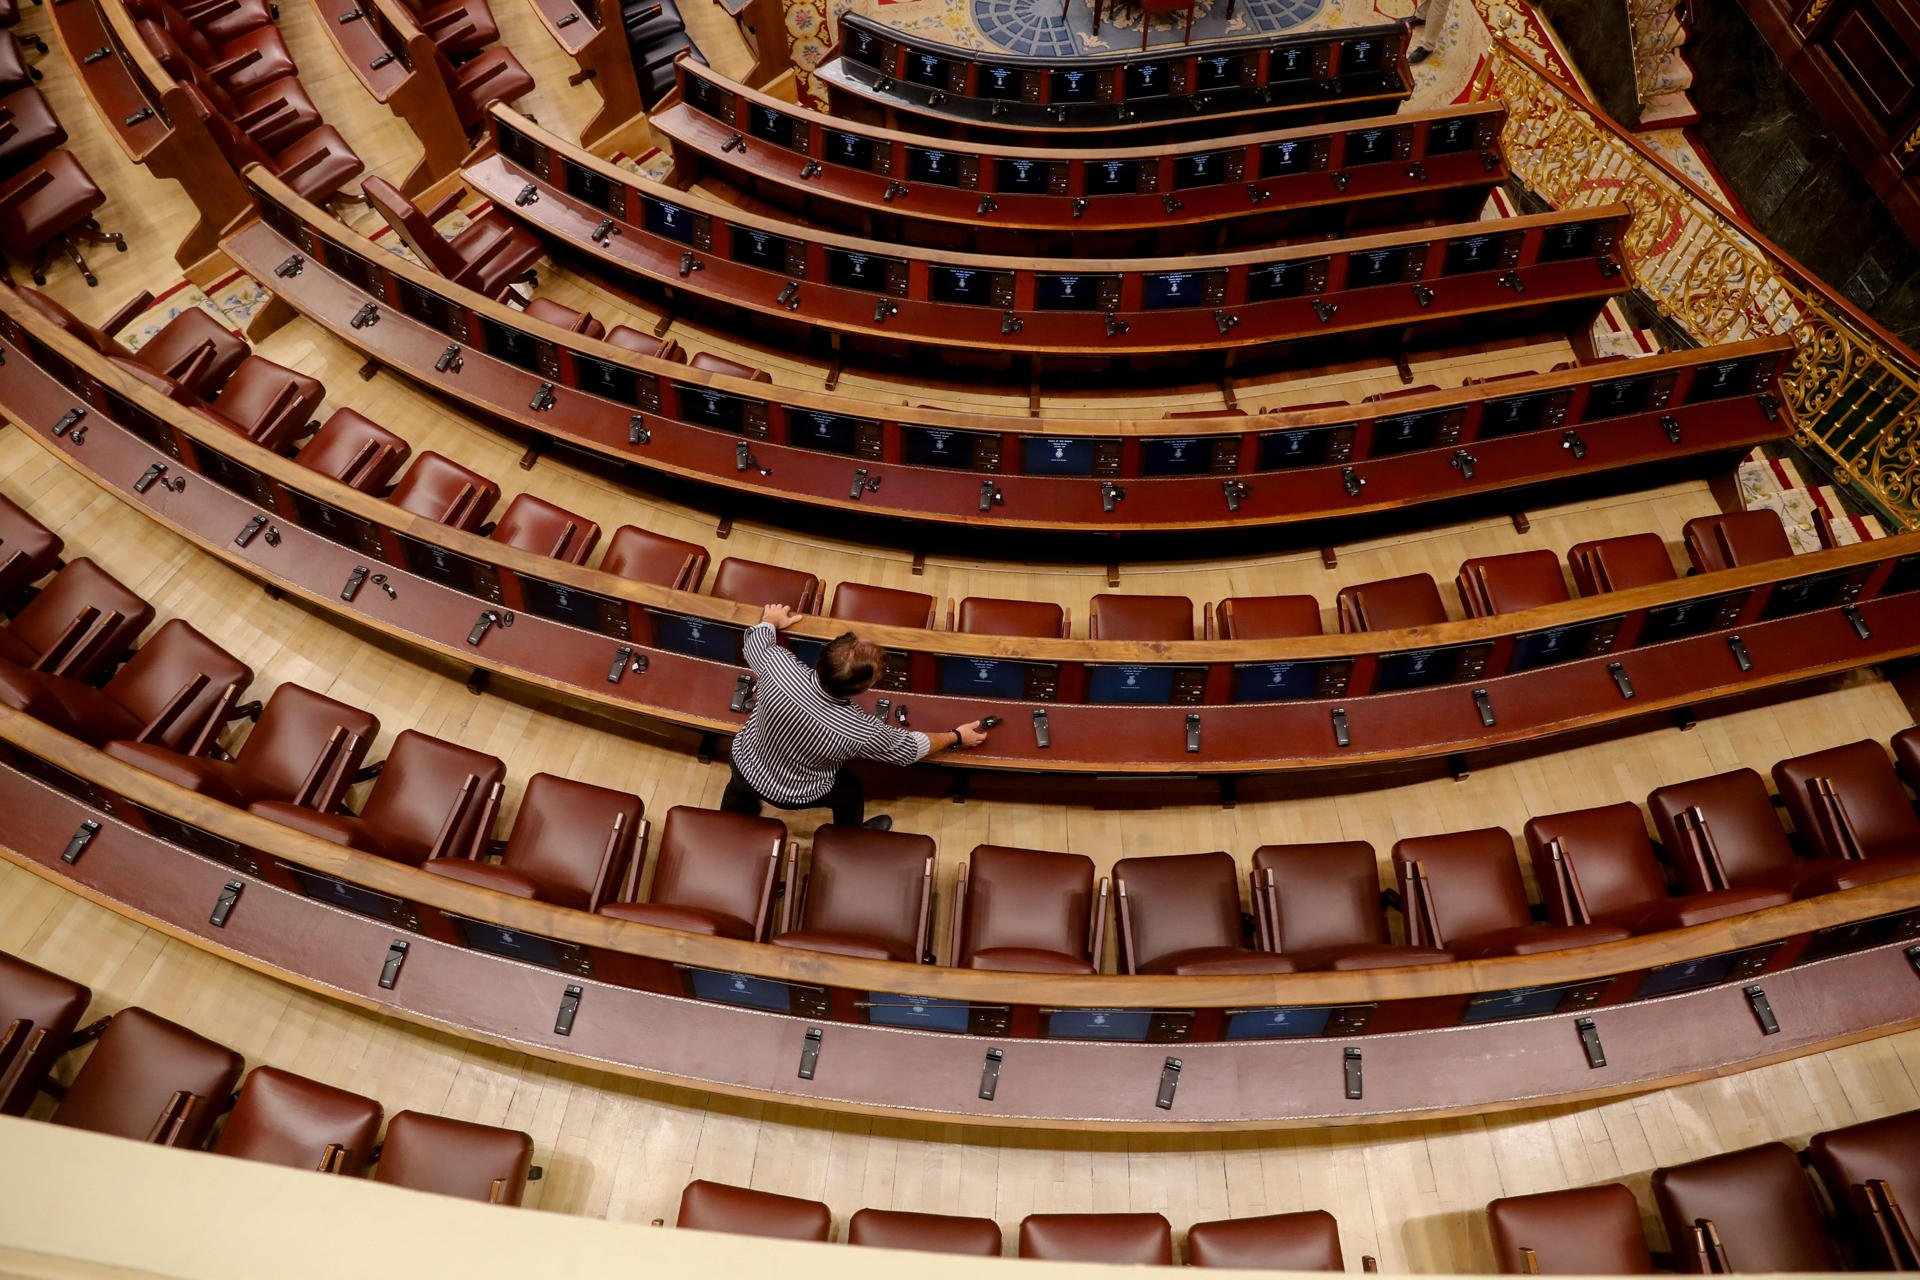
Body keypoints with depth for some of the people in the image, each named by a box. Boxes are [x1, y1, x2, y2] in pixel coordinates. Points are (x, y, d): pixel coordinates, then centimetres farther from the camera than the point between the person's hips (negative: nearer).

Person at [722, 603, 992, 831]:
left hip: (744, 764, 2)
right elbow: (910, 747, -17)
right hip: (794, 796, -2)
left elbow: (754, 639, -10)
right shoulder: (862, 733, -38)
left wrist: (770, 621, 13)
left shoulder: (778, 664, -36)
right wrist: (957, 736, 0)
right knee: (851, 790, 29)